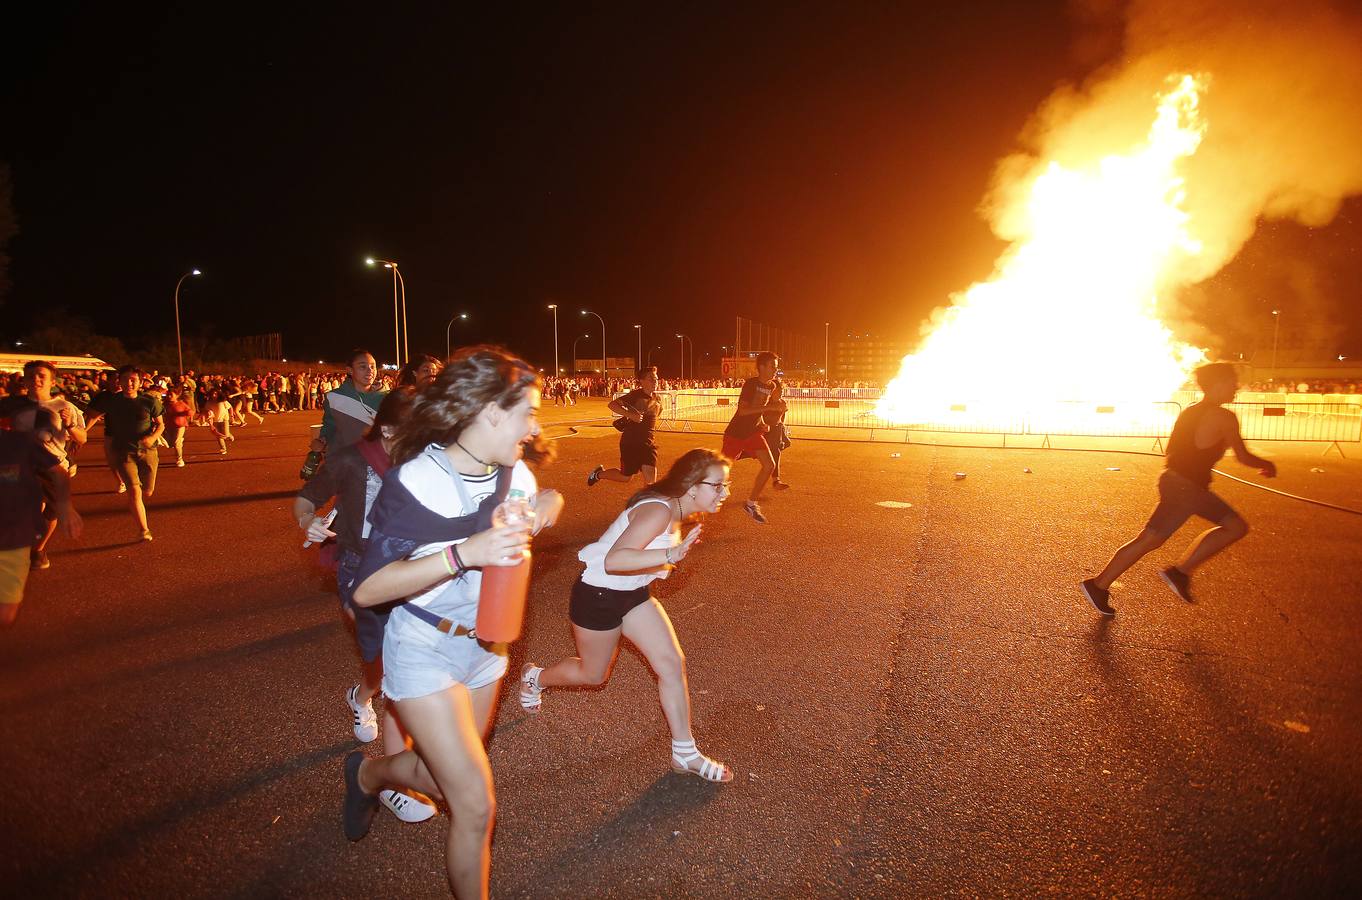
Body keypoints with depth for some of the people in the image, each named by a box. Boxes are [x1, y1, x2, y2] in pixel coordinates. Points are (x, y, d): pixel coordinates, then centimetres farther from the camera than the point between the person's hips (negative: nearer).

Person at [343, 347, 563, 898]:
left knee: (445, 778, 23)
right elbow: (367, 589, -26)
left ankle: (368, 774, 53)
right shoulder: (417, 481, -25)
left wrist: (546, 506, -13)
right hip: (425, 651, -6)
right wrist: (464, 554, -38)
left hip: (485, 646, 6)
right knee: (476, 804, -5)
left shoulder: (513, 473, -9)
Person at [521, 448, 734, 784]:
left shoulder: (676, 509, -3)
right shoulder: (658, 511, -32)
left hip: (632, 593, 8)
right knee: (593, 674, 15)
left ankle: (685, 754, 14)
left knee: (672, 663, 0)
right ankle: (535, 677, 46)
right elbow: (614, 560, -44)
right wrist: (671, 554, -52)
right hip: (598, 595, -8)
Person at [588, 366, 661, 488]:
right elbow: (612, 404, -23)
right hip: (630, 442, -5)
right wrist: (630, 415, -33)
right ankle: (599, 473, 36)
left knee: (650, 481, -7)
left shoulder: (656, 399, 7)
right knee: (626, 477, 9)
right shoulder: (636, 395, -14)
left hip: (647, 442, 5)